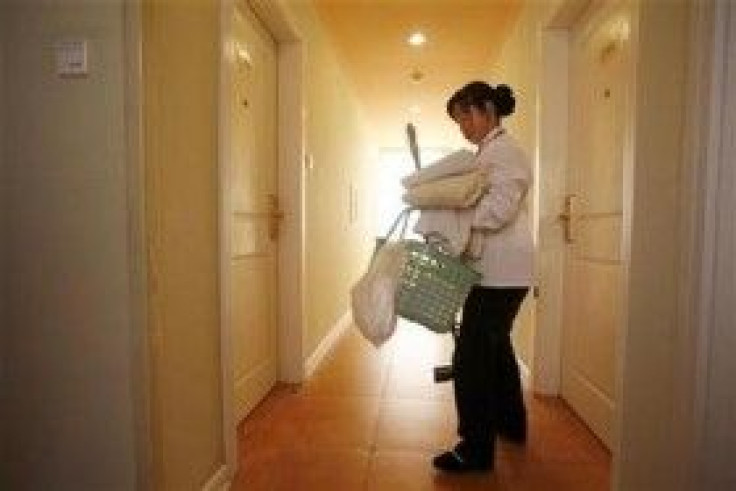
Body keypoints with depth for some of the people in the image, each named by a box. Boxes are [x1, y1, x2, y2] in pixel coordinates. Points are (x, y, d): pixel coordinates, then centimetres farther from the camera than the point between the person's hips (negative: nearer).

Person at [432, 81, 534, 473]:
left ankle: (476, 449, 5)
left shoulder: (506, 151, -11)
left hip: (500, 272, -11)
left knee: (471, 355, -7)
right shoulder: (489, 151, 19)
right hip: (495, 270, 11)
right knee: (495, 345, 22)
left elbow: (496, 211, -24)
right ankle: (511, 423, 41)